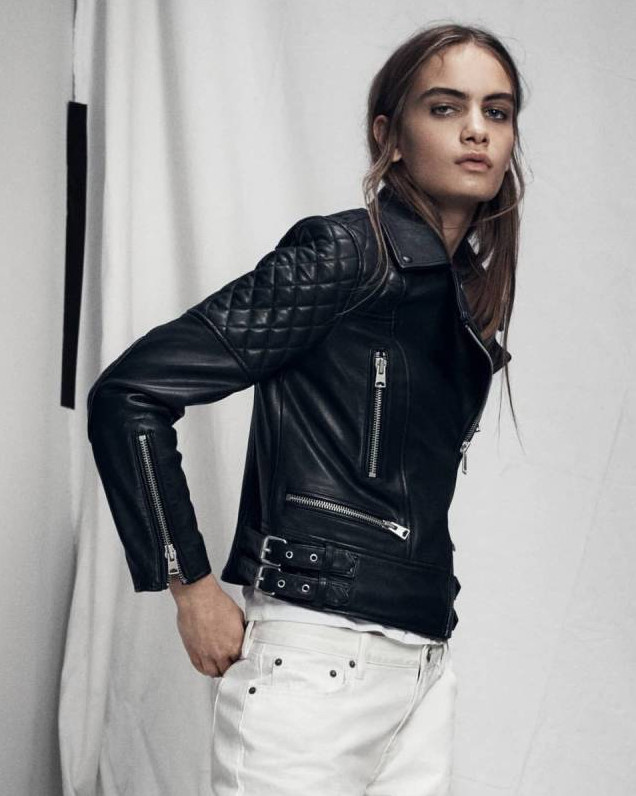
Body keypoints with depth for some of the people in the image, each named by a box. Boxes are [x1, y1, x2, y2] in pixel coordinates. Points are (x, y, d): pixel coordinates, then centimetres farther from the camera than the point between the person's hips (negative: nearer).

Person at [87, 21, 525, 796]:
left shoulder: (469, 298, 13)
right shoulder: (343, 255, -9)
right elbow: (130, 392, -13)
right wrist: (192, 587, -11)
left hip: (424, 666, 7)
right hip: (318, 663, -7)